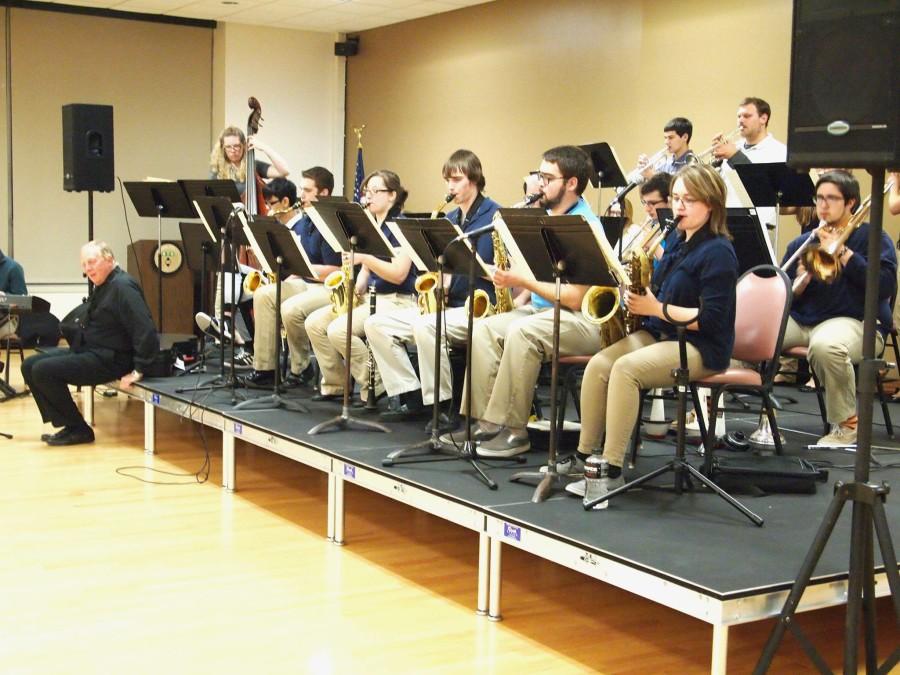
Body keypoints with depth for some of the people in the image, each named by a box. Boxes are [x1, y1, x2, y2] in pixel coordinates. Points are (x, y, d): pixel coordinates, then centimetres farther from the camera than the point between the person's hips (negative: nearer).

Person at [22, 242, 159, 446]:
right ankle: (66, 425, 6)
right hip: (88, 350, 10)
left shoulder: (122, 286, -18)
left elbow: (146, 333, -26)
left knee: (43, 370, -19)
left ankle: (78, 429, -7)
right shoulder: (103, 286, 12)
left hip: (108, 359, -10)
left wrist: (138, 371, -25)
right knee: (30, 366, 6)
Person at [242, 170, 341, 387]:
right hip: (305, 282, 9)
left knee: (291, 309, -31)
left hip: (331, 288, -9)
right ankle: (264, 368, -8)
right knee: (263, 294, -8)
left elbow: (334, 272, -22)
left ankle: (301, 368, -5)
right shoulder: (304, 221, 12)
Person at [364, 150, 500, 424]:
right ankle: (412, 398, -4)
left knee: (424, 325, -35)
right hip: (444, 304, 8)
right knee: (376, 323, -4)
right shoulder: (449, 219, 18)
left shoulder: (494, 215, -6)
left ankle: (442, 407, -21)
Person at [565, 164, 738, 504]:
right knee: (598, 364, -15)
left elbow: (710, 320, -20)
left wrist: (657, 308, -20)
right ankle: (583, 456, -6)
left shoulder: (717, 251, -12)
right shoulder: (678, 243, 14)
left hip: (700, 347, -8)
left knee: (626, 368, -30)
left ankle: (612, 471, -27)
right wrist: (640, 296, 1)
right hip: (660, 333, 8)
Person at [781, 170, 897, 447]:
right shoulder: (800, 244, 18)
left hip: (854, 320, -5)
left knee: (825, 346, -41)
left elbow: (885, 286, -10)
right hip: (801, 320, 5)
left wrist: (842, 252, -12)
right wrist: (801, 281, -8)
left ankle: (847, 424, -17)